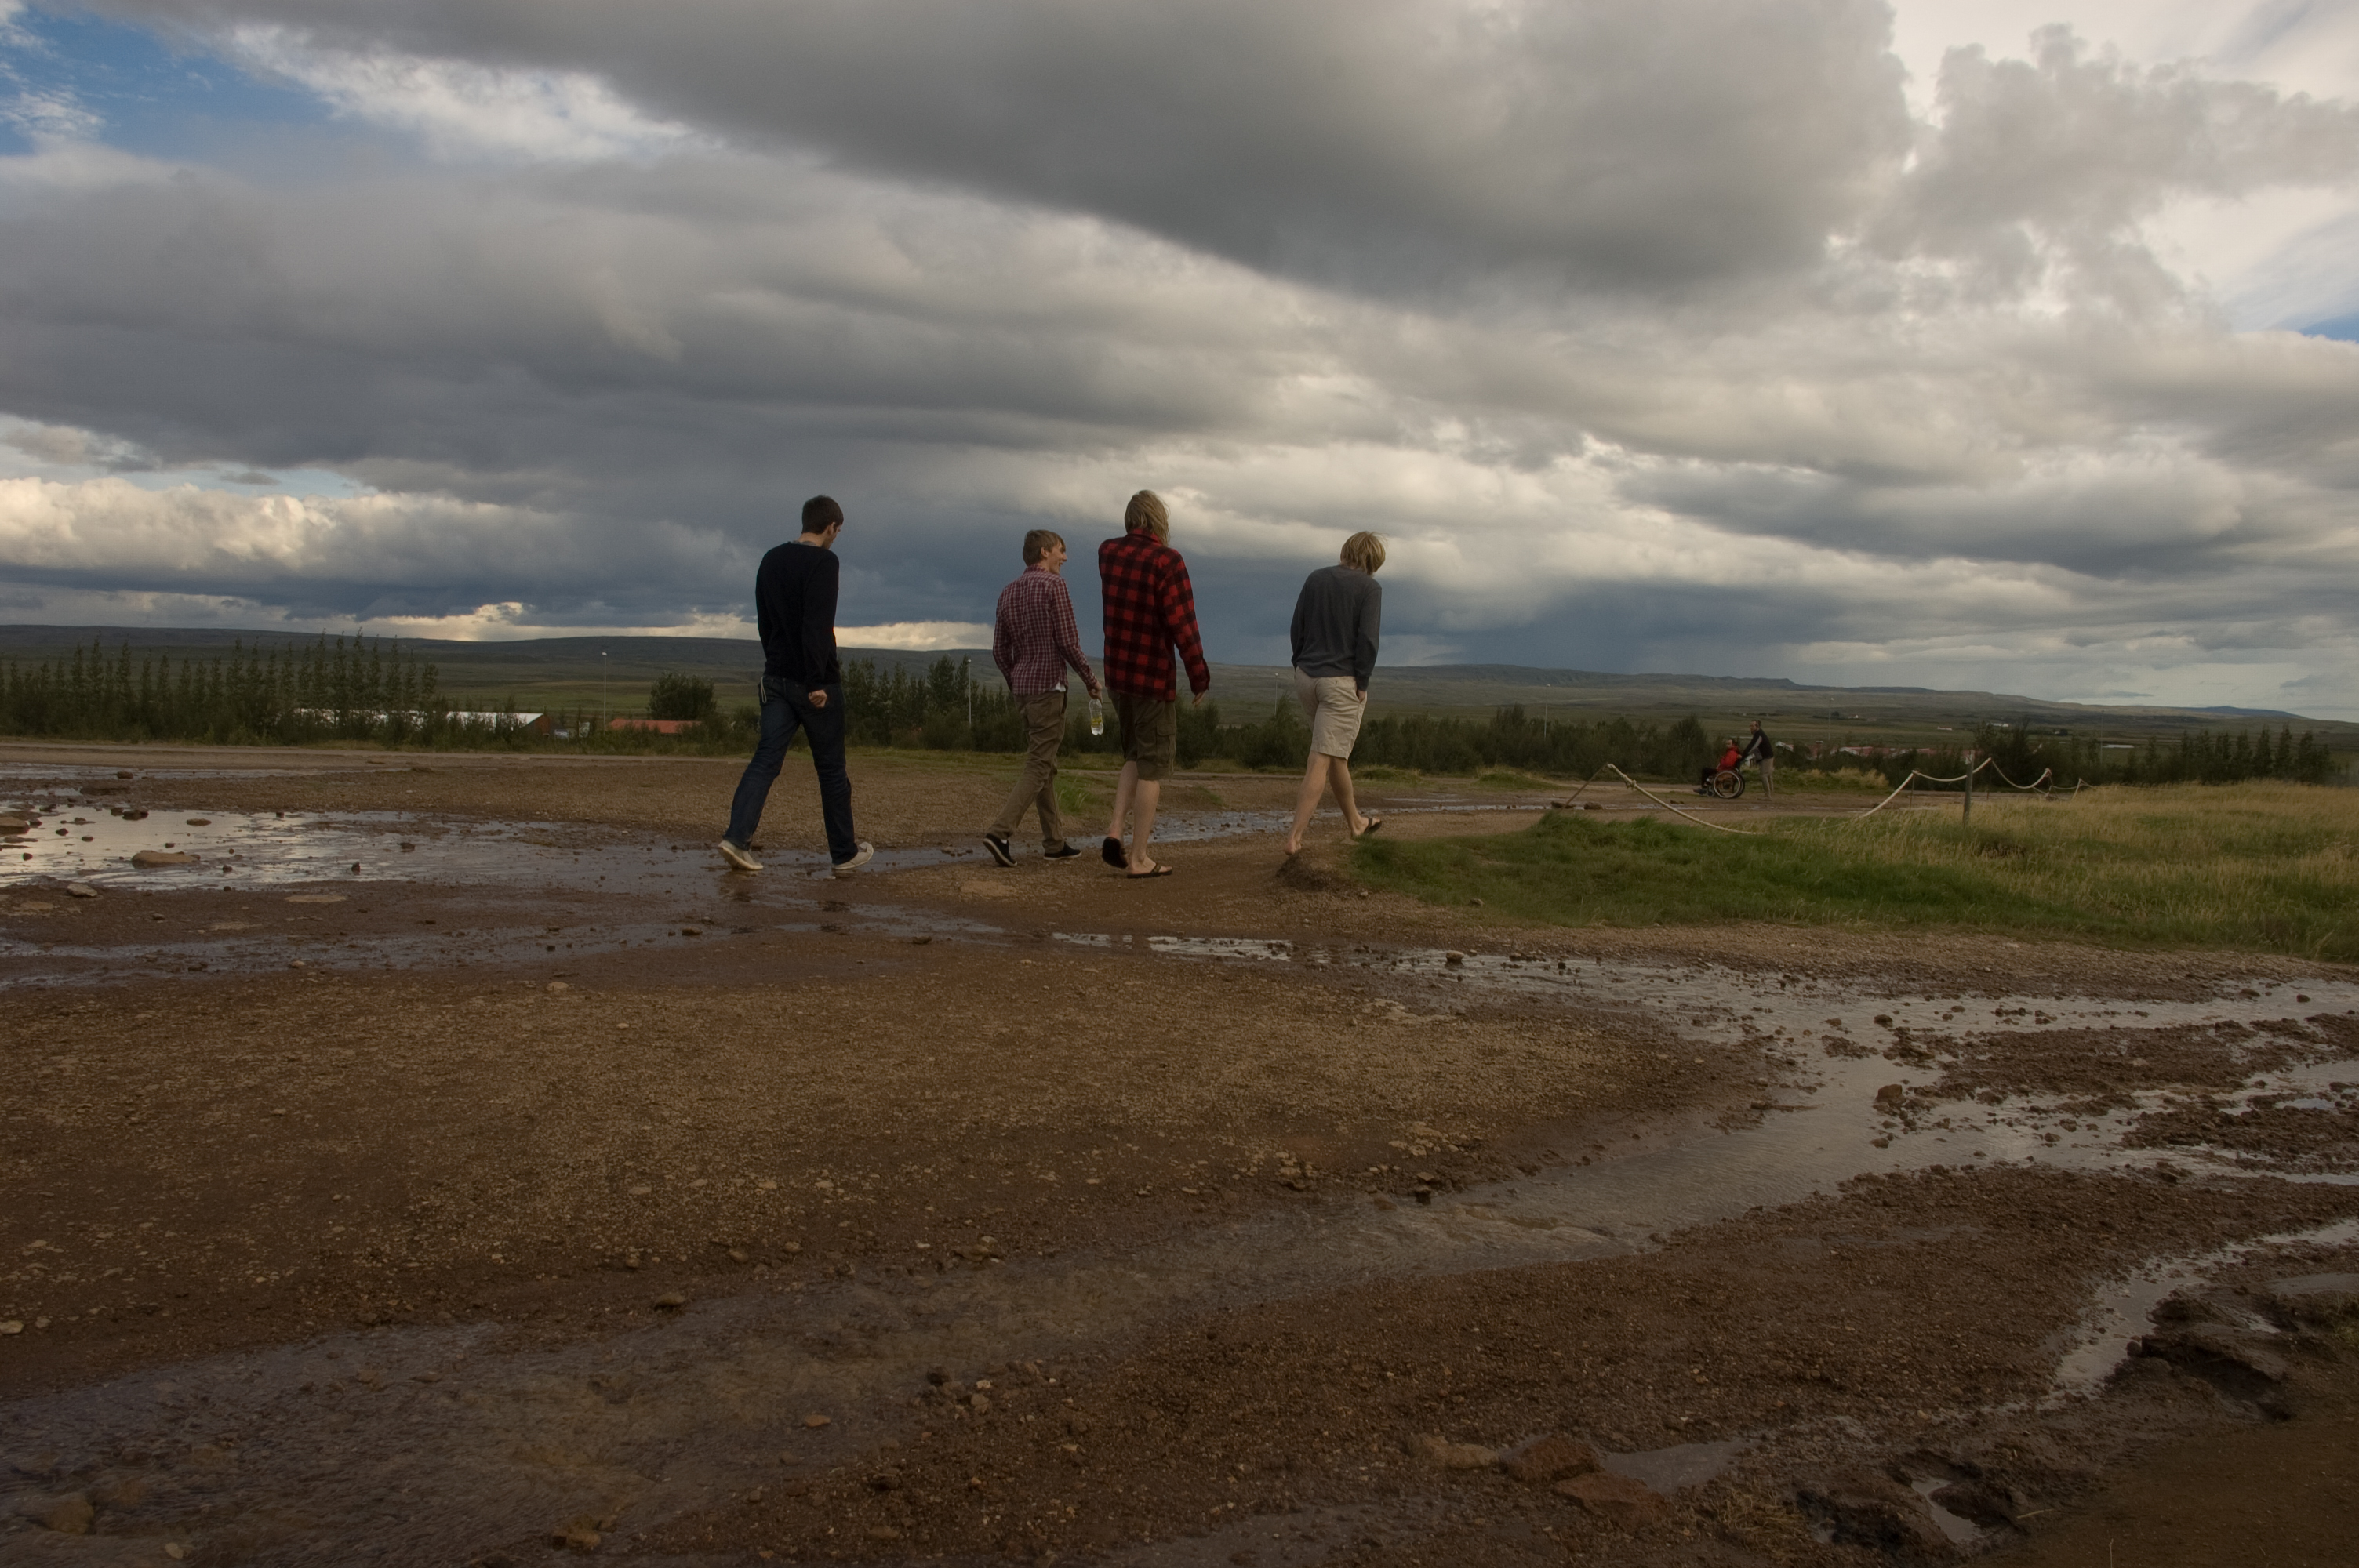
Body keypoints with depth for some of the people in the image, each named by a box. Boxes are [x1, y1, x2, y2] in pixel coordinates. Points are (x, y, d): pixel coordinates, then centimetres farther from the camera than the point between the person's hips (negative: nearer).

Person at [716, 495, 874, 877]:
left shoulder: (771, 560, 12)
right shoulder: (824, 562, -12)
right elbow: (817, 626, -22)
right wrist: (818, 680, -24)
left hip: (776, 679, 6)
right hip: (815, 683, -6)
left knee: (766, 759, 2)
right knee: (831, 769, 4)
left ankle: (737, 836, -15)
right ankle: (845, 853, 13)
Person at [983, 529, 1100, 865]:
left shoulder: (1008, 592, 12)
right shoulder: (1053, 585, -9)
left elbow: (999, 651, 12)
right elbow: (1068, 642, -13)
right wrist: (1090, 679, -2)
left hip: (1022, 689, 8)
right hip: (1048, 686, -8)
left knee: (1046, 764, 12)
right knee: (1038, 767, -7)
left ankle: (1054, 842, 14)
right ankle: (999, 831, -17)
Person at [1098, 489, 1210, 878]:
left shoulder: (1107, 552, 1)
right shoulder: (1167, 561, -16)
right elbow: (1183, 624, -17)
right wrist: (1199, 676, -8)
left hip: (1117, 674, 6)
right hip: (1154, 677, -6)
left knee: (1136, 756, 21)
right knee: (1153, 765, 4)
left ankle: (1114, 831, 5)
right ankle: (1138, 858, 6)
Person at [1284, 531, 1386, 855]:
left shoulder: (1315, 579, 9)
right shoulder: (1369, 588, -6)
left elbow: (1297, 629, 9)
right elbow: (1367, 639, -13)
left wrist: (1302, 667, 15)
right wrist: (1362, 685, -8)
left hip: (1307, 678, 6)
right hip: (1342, 682, -6)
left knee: (1336, 754, 21)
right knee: (1322, 760, -4)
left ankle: (1354, 821, 35)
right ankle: (1295, 836, -10)